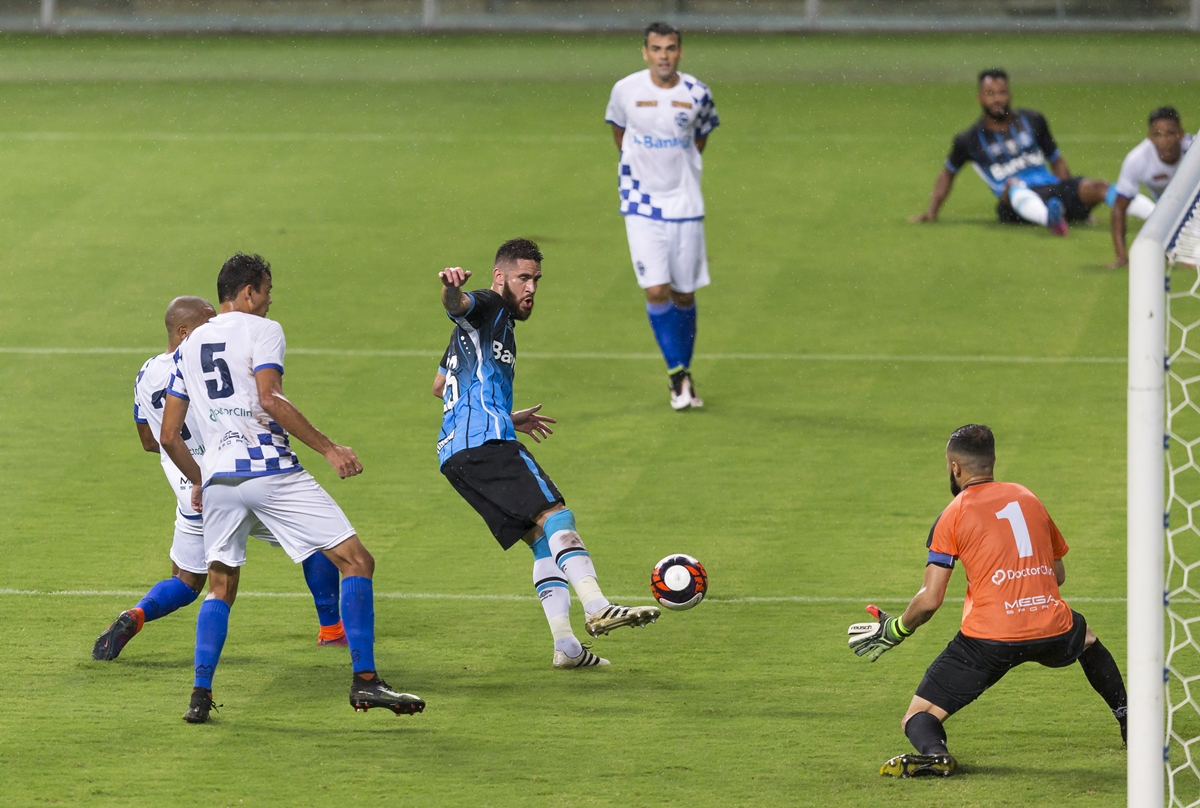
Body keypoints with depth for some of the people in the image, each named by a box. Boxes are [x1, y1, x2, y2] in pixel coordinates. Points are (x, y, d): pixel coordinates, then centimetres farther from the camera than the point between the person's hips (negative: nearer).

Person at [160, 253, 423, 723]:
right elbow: (269, 399, -15)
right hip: (270, 469, -6)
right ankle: (364, 680, -13)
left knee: (221, 589, 20)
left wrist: (197, 481, 33)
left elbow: (169, 434, 18)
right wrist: (328, 449, -13)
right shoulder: (262, 331, 2)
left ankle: (201, 694, 7)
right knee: (355, 560, -2)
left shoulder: (188, 347, 19)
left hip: (218, 478, 6)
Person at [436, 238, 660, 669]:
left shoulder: (499, 321, 31)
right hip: (485, 443, -10)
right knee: (555, 517, -21)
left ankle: (565, 645, -3)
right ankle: (597, 608, -37)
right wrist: (451, 288, -49)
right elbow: (457, 305, -24)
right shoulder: (487, 307, 1)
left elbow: (442, 385, 42)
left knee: (543, 539, 6)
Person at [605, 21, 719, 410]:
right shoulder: (625, 90, -7)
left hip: (685, 205, 1)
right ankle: (676, 372, 1)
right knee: (657, 291, -13)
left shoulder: (697, 94, -5)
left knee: (684, 295, 7)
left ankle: (684, 374, 23)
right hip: (642, 205, -1)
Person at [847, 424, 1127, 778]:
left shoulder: (953, 516, 1)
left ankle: (933, 752, -29)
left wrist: (896, 630, 14)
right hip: (1052, 629, 4)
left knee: (918, 719, 5)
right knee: (1086, 636, 41)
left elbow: (930, 600, -3)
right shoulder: (1028, 498, 15)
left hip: (989, 638, -4)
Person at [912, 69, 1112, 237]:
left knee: (1095, 188, -26)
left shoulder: (1032, 121, 17)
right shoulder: (970, 140, 11)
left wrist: (1073, 198, 15)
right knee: (1013, 185, -42)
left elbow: (1056, 161, 24)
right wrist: (932, 212, 19)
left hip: (1051, 189, 4)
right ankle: (1051, 219, -72)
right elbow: (948, 174, 26)